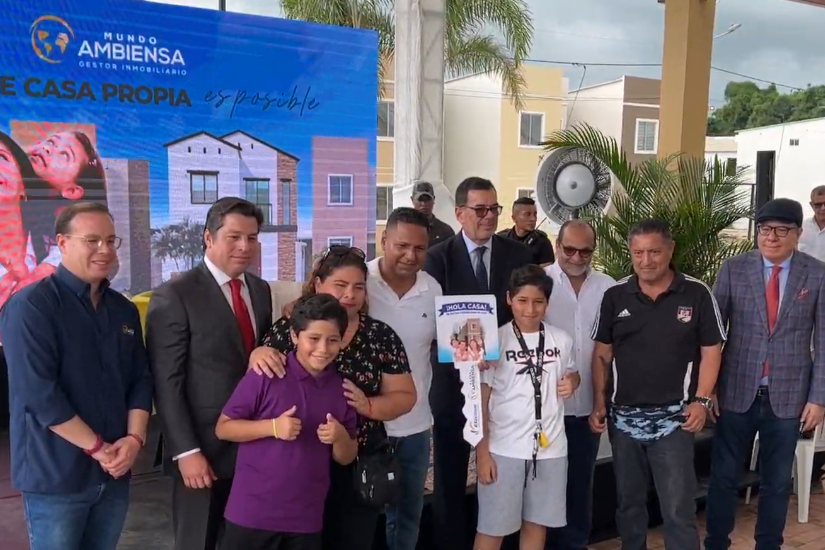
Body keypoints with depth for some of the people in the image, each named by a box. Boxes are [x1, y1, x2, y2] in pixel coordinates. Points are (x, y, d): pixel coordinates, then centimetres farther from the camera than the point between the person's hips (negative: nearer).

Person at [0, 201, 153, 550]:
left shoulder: (125, 310, 7)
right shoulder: (30, 306, -12)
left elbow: (141, 380, 8)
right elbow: (38, 393, -19)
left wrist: (135, 438, -8)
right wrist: (97, 448, -15)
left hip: (114, 472, 6)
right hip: (55, 476, -5)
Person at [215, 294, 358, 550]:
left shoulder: (342, 388, 1)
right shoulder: (265, 376, -11)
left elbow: (346, 458, 9)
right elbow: (222, 428, -6)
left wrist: (340, 437, -13)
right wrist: (272, 426, -19)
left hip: (306, 518, 4)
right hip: (252, 512, -4)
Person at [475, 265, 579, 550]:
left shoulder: (561, 340, 2)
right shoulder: (495, 340, -8)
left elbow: (572, 373, 21)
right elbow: (480, 399, -5)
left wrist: (571, 382, -4)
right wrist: (482, 451, -8)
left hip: (550, 447, 3)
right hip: (504, 449, -3)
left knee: (537, 524, 15)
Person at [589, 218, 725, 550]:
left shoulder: (697, 294, -5)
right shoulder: (615, 296, 1)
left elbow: (711, 351, -1)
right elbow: (602, 353, 6)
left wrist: (701, 401, -11)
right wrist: (599, 403, 1)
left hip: (674, 417, -2)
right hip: (623, 417, 3)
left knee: (679, 510, 2)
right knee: (628, 502, 17)